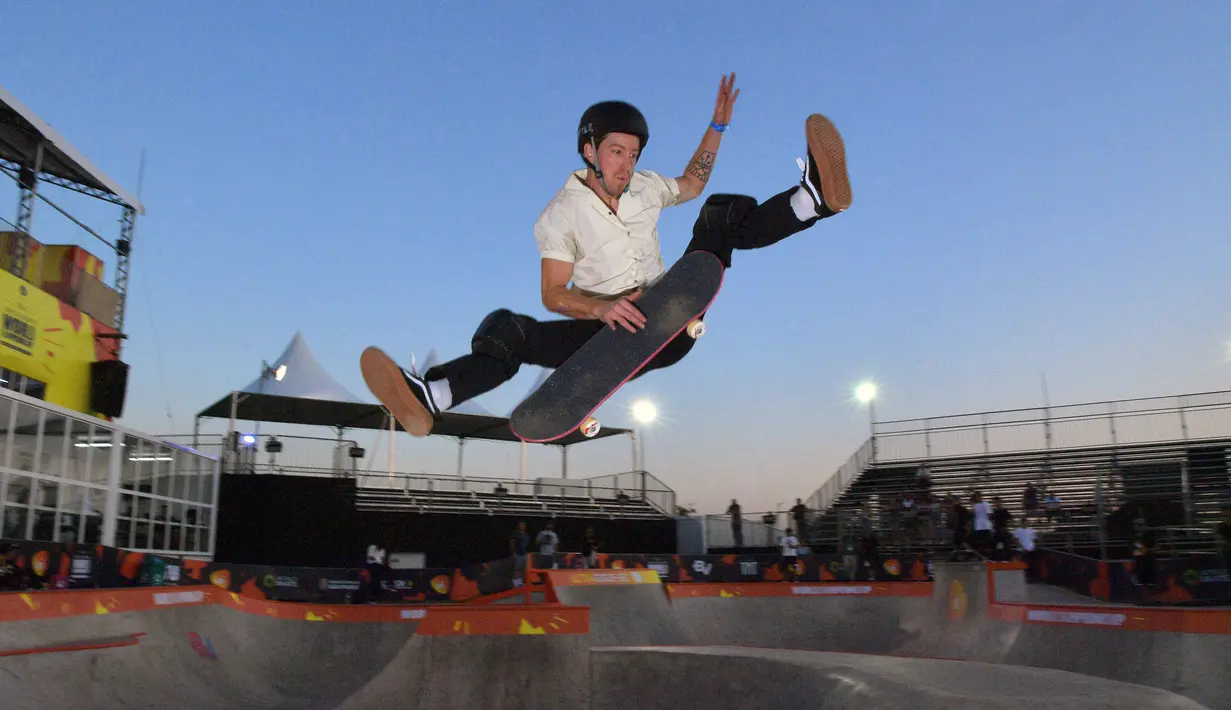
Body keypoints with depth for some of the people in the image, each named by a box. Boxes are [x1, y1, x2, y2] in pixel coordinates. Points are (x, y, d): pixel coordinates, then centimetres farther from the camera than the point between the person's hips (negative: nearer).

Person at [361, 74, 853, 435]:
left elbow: (691, 184, 29)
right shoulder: (561, 213, -5)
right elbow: (553, 294, -10)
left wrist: (717, 126, 20)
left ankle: (812, 198, -31)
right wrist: (601, 307, -29)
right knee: (508, 330, -28)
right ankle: (430, 397, -48)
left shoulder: (645, 187, 7)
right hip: (609, 332, -3)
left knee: (721, 215, -6)